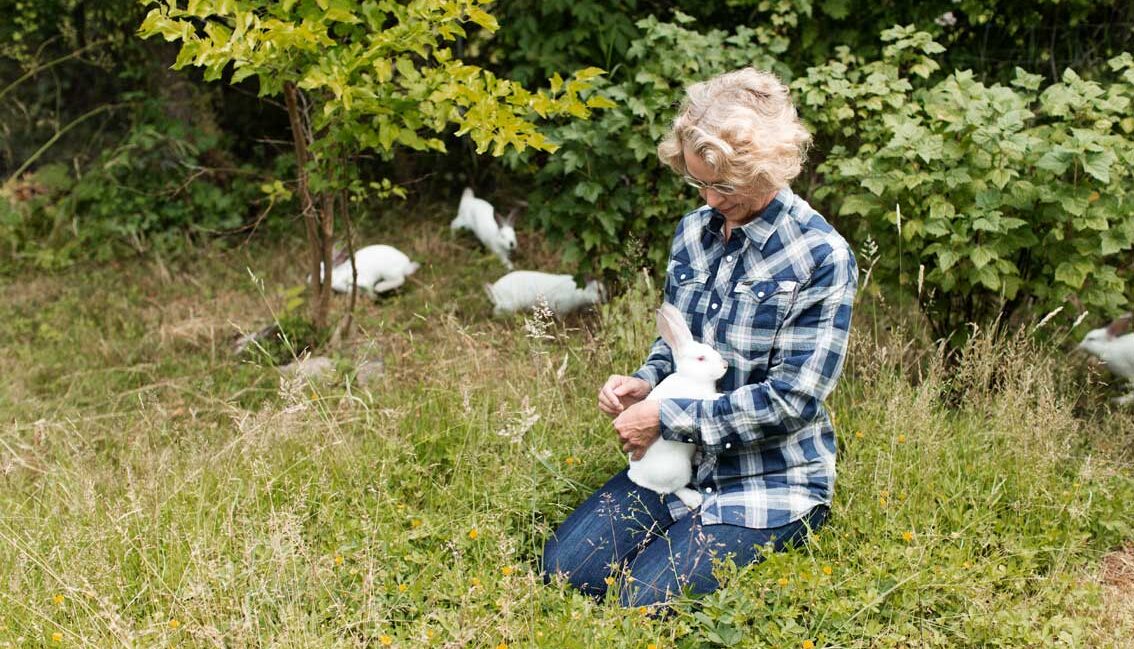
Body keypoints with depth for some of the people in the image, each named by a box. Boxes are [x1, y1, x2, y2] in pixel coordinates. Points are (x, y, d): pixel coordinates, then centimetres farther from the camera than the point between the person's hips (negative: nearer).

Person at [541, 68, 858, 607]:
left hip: (769, 480, -6)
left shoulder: (821, 257, -15)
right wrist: (643, 384, -7)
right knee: (562, 567, -7)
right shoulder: (693, 232, 3)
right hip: (681, 462, 6)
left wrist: (667, 418, -19)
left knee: (644, 600, -19)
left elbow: (792, 399, -19)